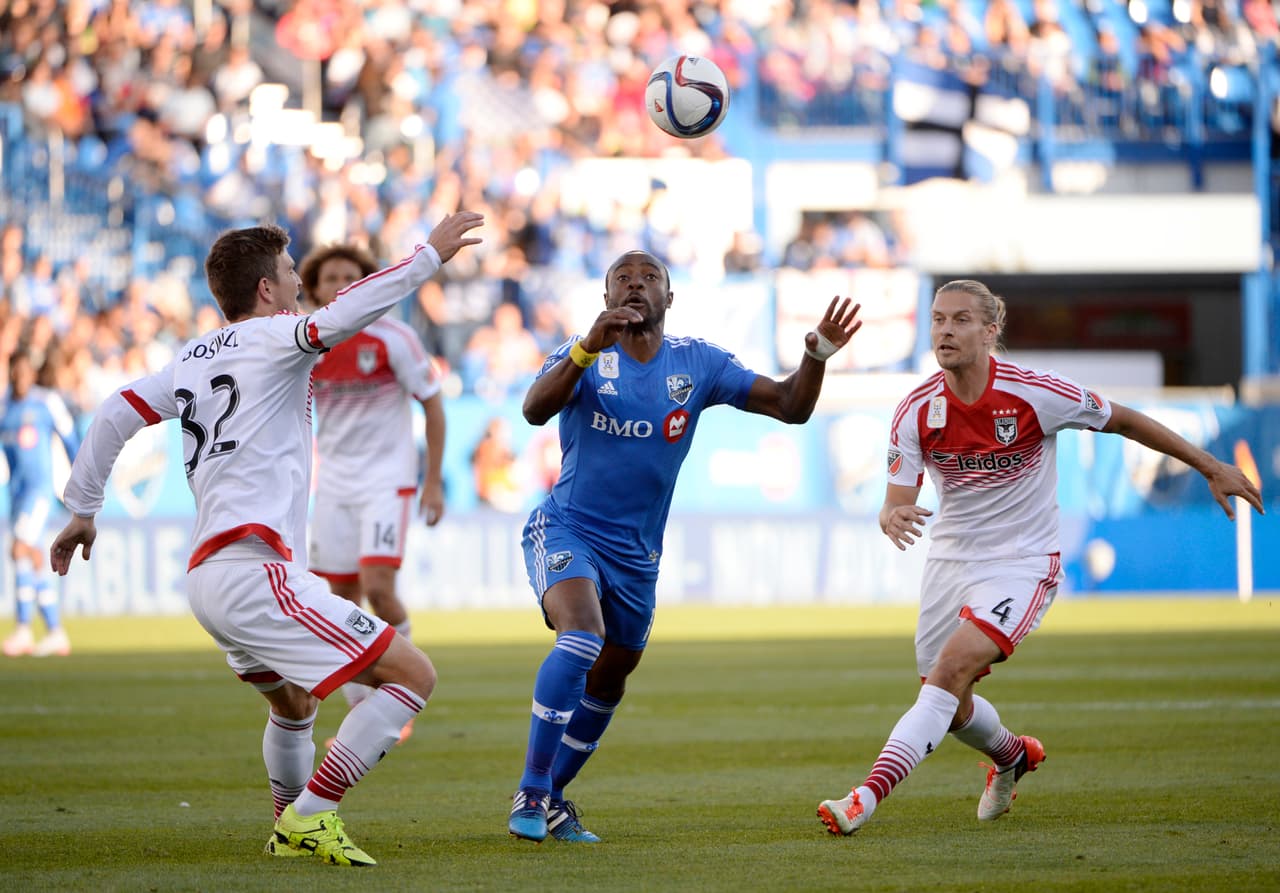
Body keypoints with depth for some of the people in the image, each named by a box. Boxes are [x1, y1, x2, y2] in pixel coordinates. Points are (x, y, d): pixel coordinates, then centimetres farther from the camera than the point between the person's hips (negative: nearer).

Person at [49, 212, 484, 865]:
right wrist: (429, 256, -19)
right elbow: (339, 319, -22)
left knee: (293, 703, 34)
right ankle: (311, 815, -14)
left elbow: (115, 414, 19)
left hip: (205, 573, 10)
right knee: (412, 674, -11)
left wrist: (82, 508, 28)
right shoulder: (269, 338, -3)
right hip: (254, 565, -10)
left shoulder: (192, 358, 20)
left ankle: (290, 830, 43)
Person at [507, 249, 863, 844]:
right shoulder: (585, 355, -10)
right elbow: (535, 410, -30)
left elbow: (790, 407, -1)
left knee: (609, 680, 14)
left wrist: (817, 356, -21)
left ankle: (551, 799, 33)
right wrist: (591, 347, -45)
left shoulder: (698, 364, 0)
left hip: (637, 552, 5)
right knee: (582, 635, -30)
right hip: (567, 529, -5)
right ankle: (529, 793, -25)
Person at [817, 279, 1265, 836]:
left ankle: (868, 797, -32)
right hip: (950, 558, 5)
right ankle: (1012, 755, 47)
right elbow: (896, 502, -9)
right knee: (951, 707, 11)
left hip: (1021, 565, -4)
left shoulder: (1036, 394, -17)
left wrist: (1211, 467, 3)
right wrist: (893, 518, -36)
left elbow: (1124, 421, -2)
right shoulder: (915, 412, -10)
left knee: (951, 670, -26)